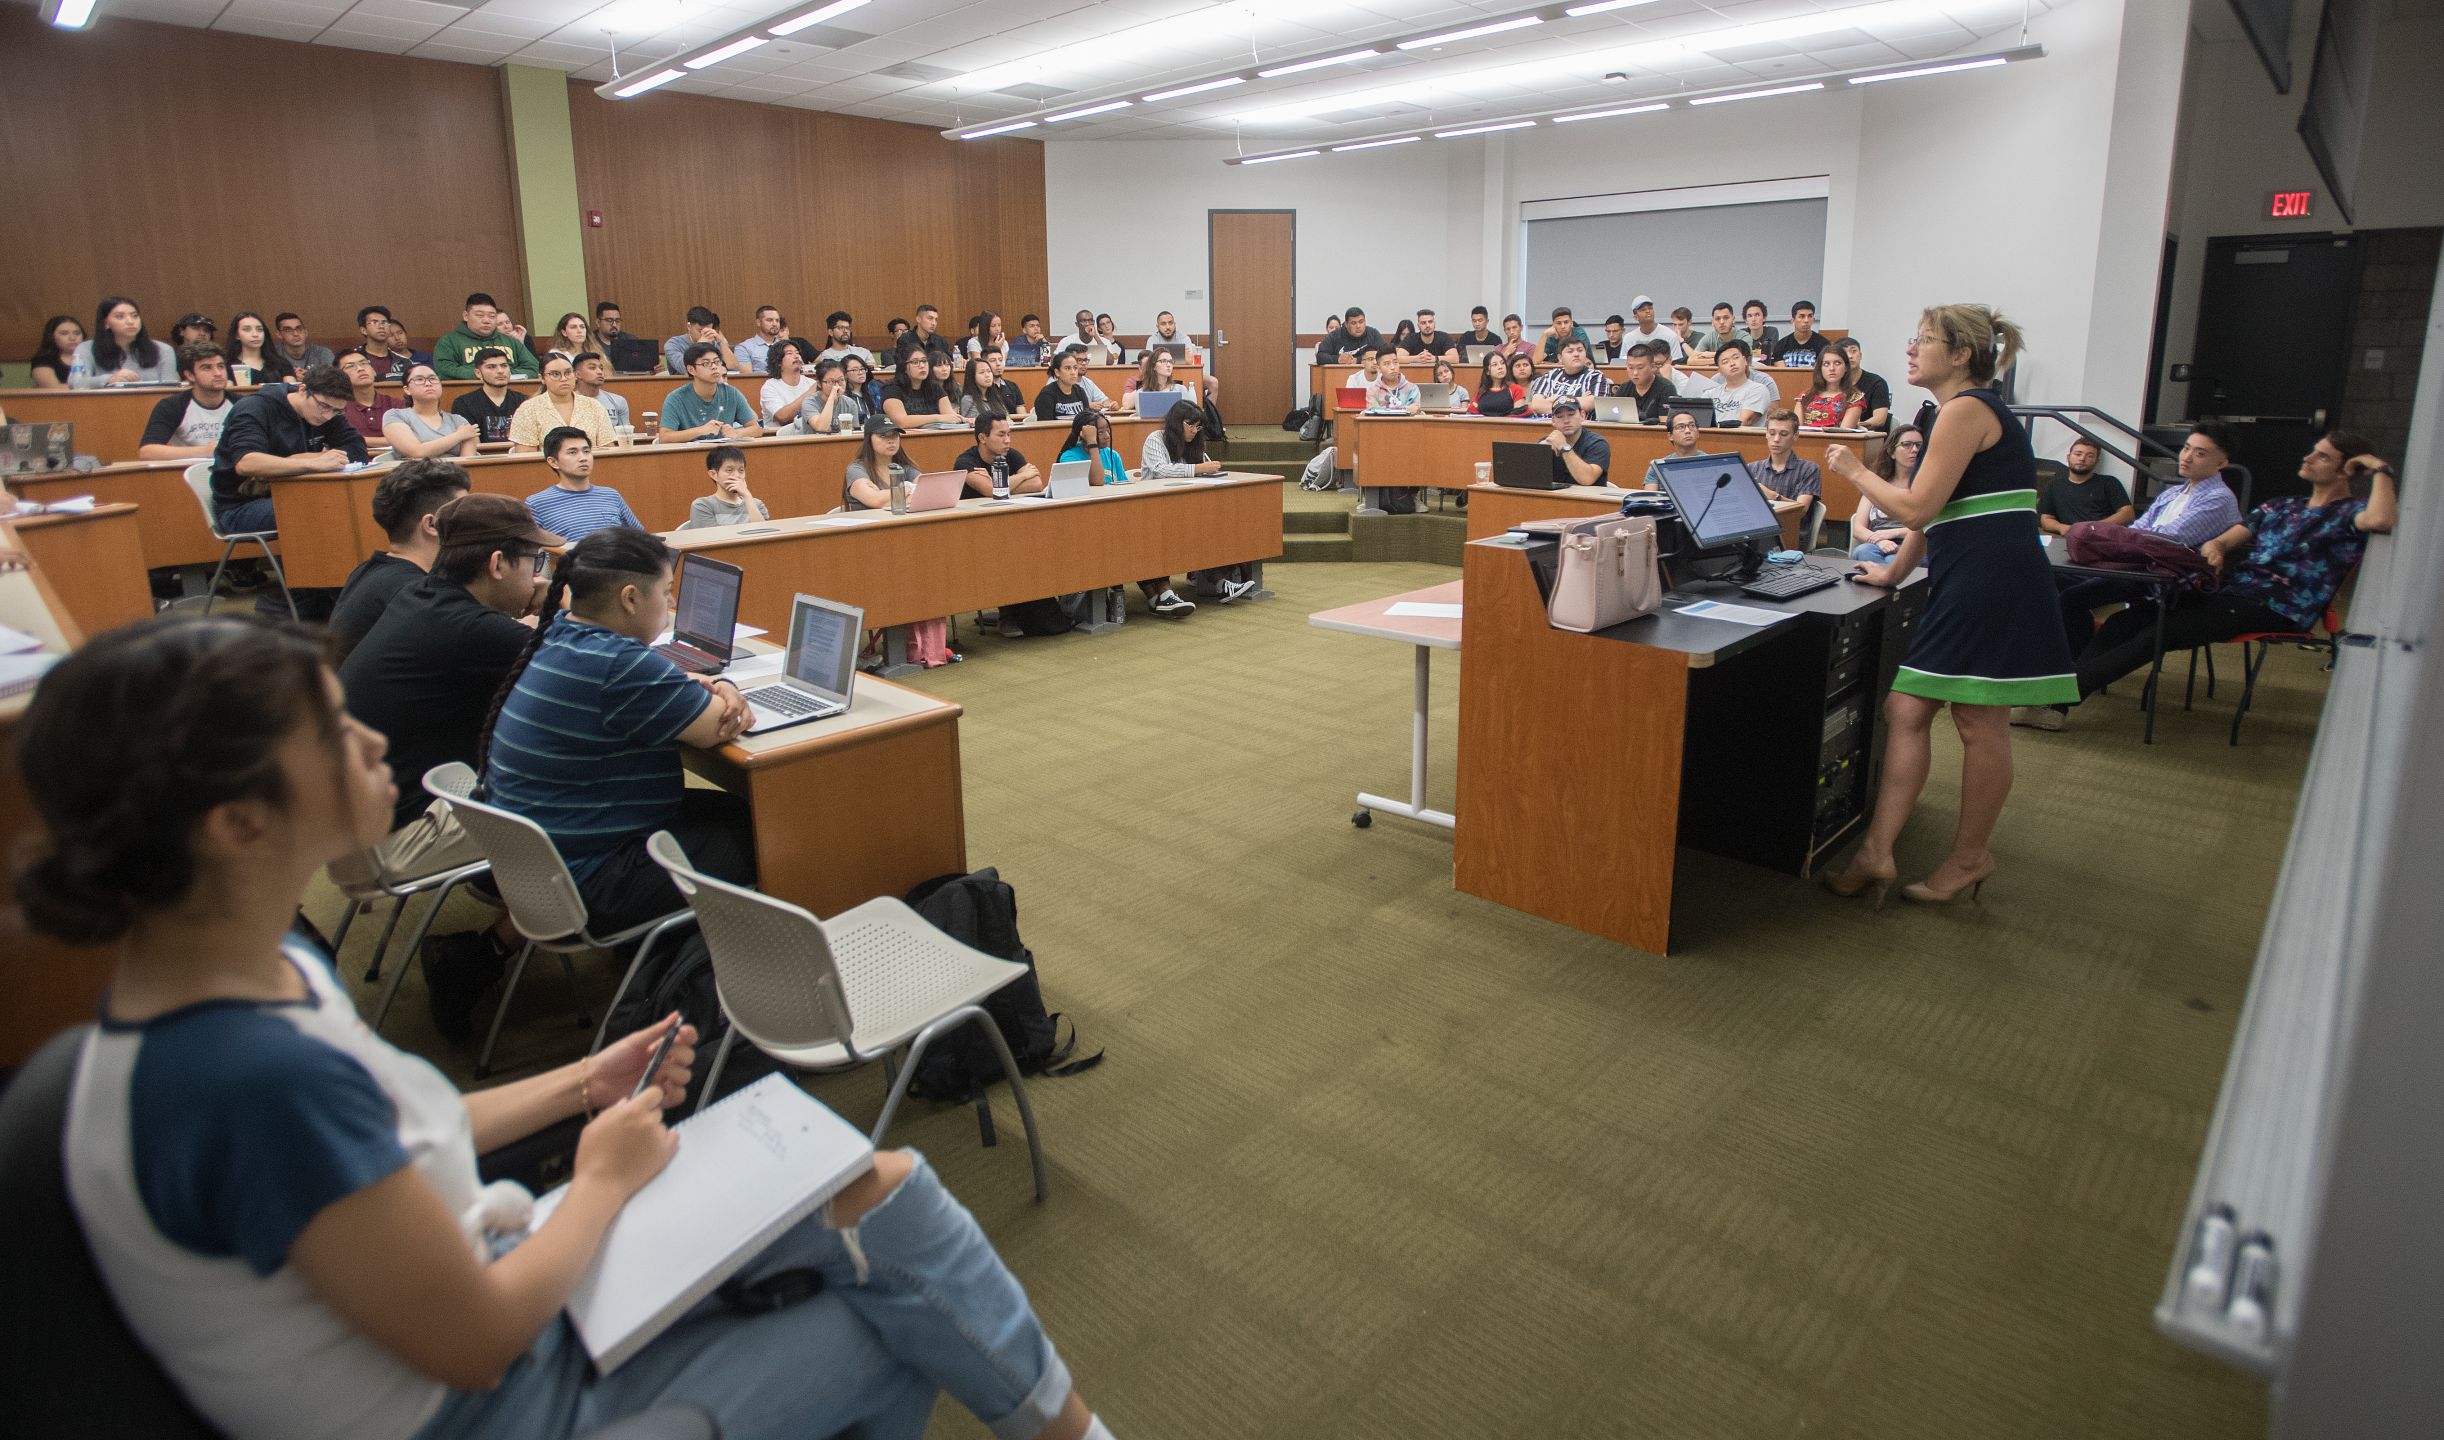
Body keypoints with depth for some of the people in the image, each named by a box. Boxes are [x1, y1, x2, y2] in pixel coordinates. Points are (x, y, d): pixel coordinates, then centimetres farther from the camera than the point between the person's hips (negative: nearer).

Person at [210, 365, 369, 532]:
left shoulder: (326, 413, 7)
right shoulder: (255, 408, -12)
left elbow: (359, 451, -6)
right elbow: (244, 464, -30)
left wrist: (299, 459, -17)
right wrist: (314, 463, -38)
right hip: (240, 507, -6)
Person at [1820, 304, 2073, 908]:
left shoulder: (1967, 409, -11)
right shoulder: (1971, 409, 21)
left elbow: (1916, 508, -14)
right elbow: (1932, 511, 28)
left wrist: (1854, 471, -1)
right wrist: (1894, 570, 35)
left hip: (1991, 581, -11)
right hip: (1966, 585, 11)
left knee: (1980, 723, 1)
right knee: (1906, 709, 5)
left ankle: (1970, 857, 15)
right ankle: (1876, 853, 4)